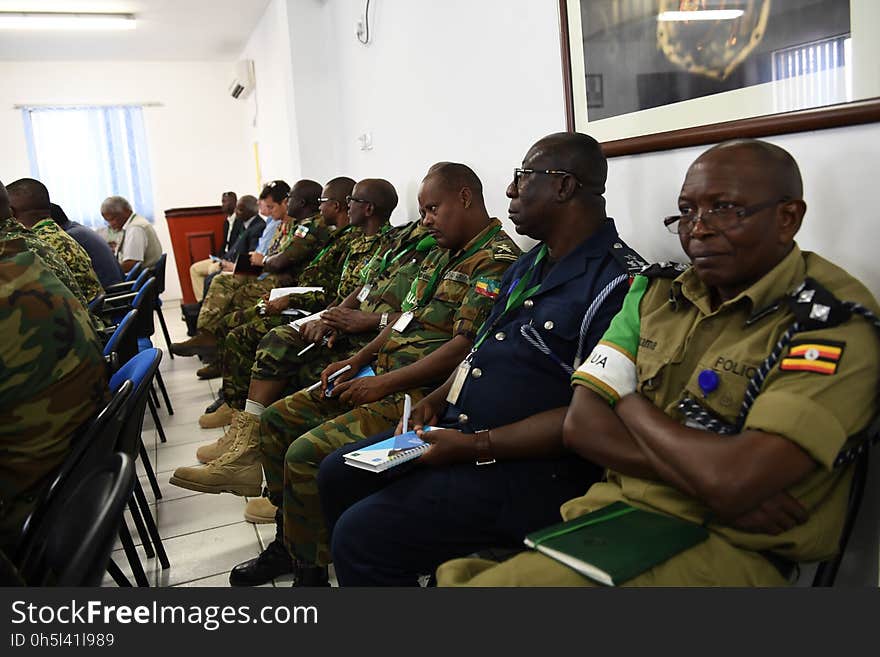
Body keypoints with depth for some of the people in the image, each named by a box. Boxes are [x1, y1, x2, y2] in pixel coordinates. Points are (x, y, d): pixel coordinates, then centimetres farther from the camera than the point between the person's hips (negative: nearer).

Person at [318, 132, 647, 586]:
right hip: (456, 431, 10)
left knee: (361, 532, -18)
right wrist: (439, 399, 6)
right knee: (337, 475, 12)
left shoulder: (619, 285, -17)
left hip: (526, 467, -9)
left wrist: (477, 446, -22)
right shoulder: (530, 264, 14)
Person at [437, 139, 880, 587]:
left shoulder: (838, 322, -9)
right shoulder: (656, 293, 10)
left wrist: (628, 401, -5)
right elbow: (581, 426, 1)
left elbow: (731, 480, -22)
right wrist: (719, 487, -11)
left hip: (726, 548, -5)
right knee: (455, 574, -18)